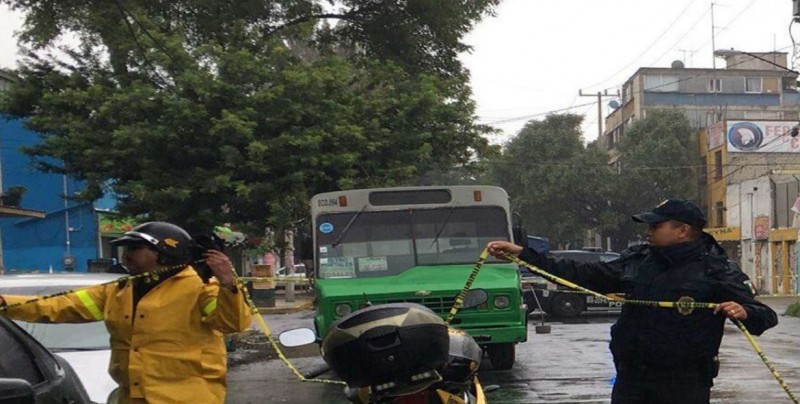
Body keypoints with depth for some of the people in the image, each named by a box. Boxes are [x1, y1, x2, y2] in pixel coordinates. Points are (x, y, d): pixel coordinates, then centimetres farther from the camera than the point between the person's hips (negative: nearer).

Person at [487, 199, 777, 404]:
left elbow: (765, 316, -4)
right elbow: (582, 274, 12)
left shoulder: (718, 271, -4)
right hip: (631, 380, 5)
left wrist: (744, 312, -29)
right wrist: (522, 254, 9)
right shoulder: (636, 261, 10)